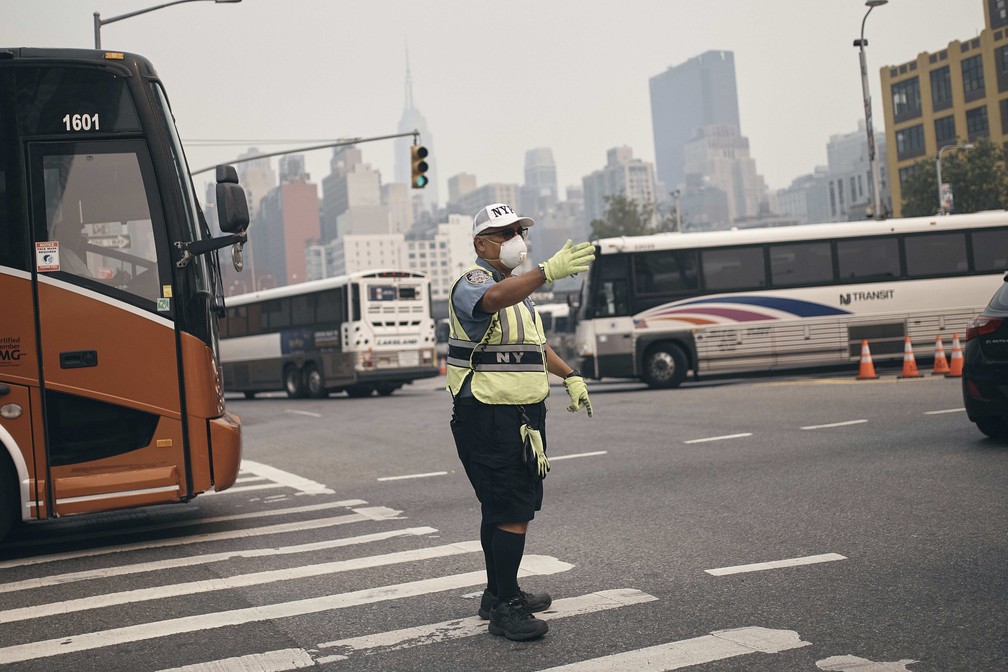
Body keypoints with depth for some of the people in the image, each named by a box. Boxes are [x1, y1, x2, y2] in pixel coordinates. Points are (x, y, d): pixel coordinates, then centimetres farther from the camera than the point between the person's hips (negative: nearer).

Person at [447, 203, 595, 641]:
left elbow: (536, 345, 31)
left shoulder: (518, 288, 20)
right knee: (513, 513, -12)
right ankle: (503, 610, -5)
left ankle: (500, 594, 27)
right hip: (488, 419, -9)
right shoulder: (472, 282, -11)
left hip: (523, 416, 9)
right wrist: (547, 272, -50)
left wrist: (569, 376, 17)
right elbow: (494, 299, -37)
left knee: (502, 509, 17)